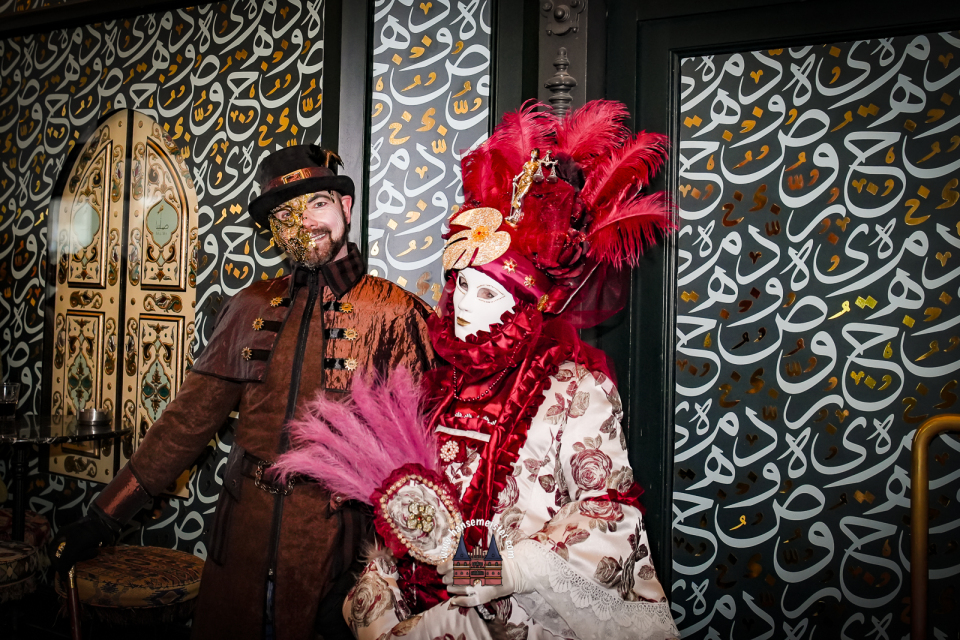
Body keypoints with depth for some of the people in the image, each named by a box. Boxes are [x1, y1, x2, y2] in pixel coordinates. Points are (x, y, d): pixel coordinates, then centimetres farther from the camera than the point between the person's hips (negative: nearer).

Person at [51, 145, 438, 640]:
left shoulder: (397, 314, -7)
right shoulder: (251, 306, 6)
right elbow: (190, 418, 8)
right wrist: (104, 517, 6)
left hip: (332, 541, -3)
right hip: (242, 533, 4)